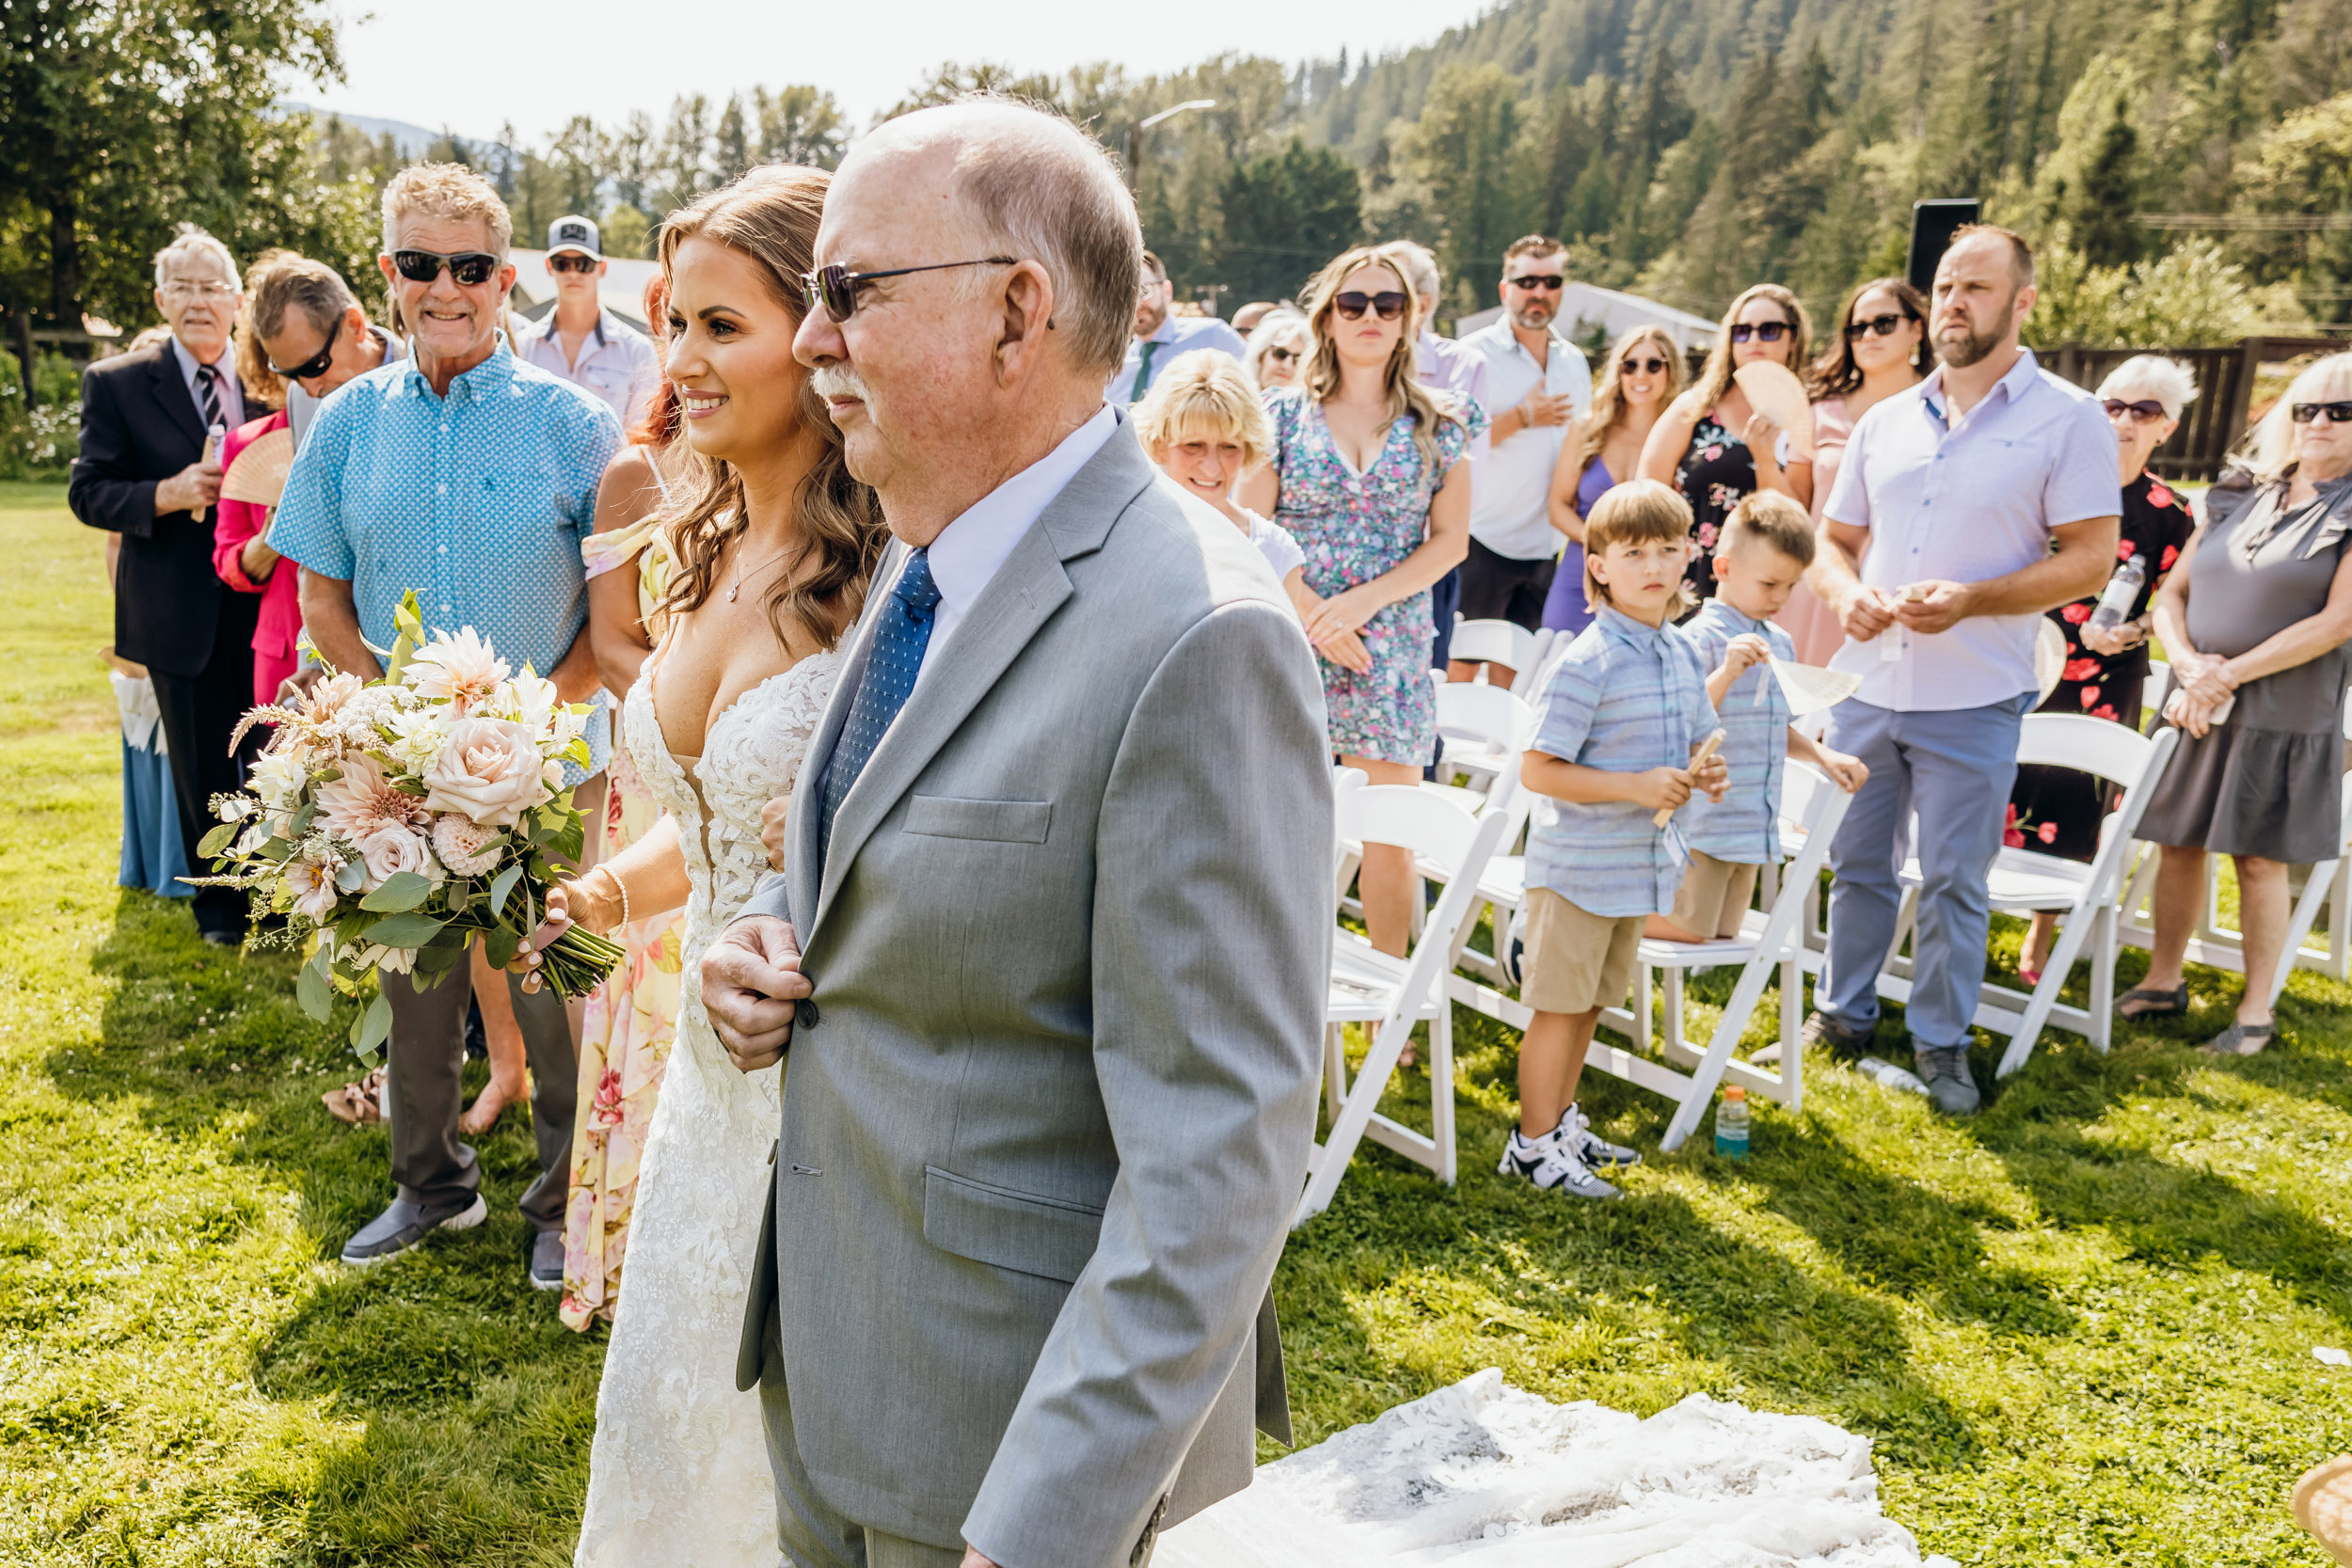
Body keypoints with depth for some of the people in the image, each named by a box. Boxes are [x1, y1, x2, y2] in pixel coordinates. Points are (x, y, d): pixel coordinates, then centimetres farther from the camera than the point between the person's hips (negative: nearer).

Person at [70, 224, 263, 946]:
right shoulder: (116, 383, -1)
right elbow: (88, 492, -2)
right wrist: (167, 495, -19)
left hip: (267, 606, 1)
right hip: (180, 612, -1)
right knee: (203, 771, 11)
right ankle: (219, 903, 28)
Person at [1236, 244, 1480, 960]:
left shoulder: (1439, 425, 7)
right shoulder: (1285, 413, 4)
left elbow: (1450, 538, 2)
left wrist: (1365, 600, -11)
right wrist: (1309, 614, -11)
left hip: (1391, 648, 1)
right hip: (1289, 644, -1)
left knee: (1390, 836, 2)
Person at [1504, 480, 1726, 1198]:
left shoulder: (1683, 654, 6)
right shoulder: (1586, 663, -19)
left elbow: (1691, 741, 20)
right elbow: (1537, 769, -21)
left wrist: (1704, 772, -3)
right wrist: (1636, 787, -25)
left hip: (1642, 864, 8)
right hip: (1579, 865, -7)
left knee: (1591, 1003, 19)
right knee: (1559, 1007, 3)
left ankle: (1562, 1122, 35)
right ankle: (1533, 1144, 17)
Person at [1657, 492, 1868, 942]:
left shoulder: (1779, 643, 13)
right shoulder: (1700, 638, -13)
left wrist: (1823, 755, 10)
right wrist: (1727, 672, -32)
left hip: (1753, 829, 8)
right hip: (1702, 822, -8)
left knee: (1722, 936, 13)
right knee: (1685, 930, -5)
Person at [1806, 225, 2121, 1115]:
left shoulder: (2068, 419, -3)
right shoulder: (1885, 421, 11)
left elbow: (2090, 558, -7)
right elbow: (1834, 541, 15)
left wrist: (1969, 599, -20)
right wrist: (1847, 593, -8)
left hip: (1973, 700, -4)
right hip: (1866, 685, 4)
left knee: (1954, 881, 5)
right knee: (1857, 863, 13)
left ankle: (1941, 1043, 20)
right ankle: (1843, 1014, 30)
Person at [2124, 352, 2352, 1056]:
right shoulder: (2237, 498, 11)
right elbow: (2170, 597, 9)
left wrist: (2231, 673, -14)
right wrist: (2189, 664, -9)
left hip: (2284, 718, -4)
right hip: (2197, 708, 4)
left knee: (2261, 859, 1)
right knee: (2179, 843, 8)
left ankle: (2255, 1011, 12)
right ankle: (2163, 980, 22)